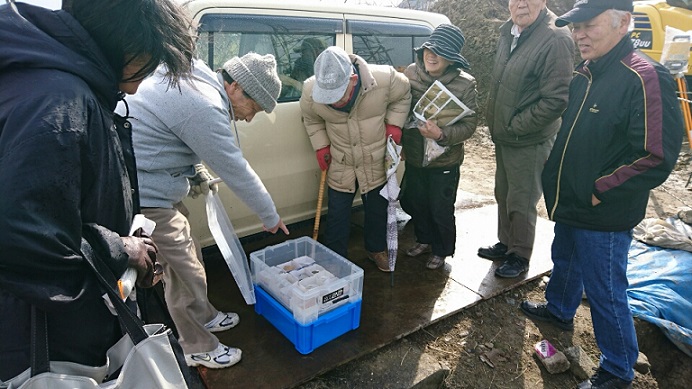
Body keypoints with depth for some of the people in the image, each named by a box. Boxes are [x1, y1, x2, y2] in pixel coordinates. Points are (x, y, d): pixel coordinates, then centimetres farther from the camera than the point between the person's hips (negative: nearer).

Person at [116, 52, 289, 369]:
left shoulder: (197, 79, 6)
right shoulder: (205, 108, -26)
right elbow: (236, 171, -20)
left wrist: (198, 175, 15)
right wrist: (270, 216, -7)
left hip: (151, 185, 10)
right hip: (145, 196, -10)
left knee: (187, 257, 20)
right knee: (185, 271, 1)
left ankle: (204, 317, 40)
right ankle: (199, 348, 21)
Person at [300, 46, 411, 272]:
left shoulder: (384, 79, -26)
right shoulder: (311, 91, -23)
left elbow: (403, 96, -2)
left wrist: (394, 124, -12)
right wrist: (321, 146, -6)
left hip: (376, 163, 1)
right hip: (340, 165, 0)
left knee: (377, 211, 19)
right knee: (337, 216, 8)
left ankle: (376, 250, 45)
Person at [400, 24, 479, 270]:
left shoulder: (465, 84, -16)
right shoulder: (410, 72, -6)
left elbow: (469, 124, -14)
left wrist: (442, 135, -31)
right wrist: (399, 140, 2)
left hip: (444, 161, -4)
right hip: (414, 155, 4)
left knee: (440, 210, 9)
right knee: (413, 202, 20)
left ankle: (441, 251, 36)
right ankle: (424, 240, 47)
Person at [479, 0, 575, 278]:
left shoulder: (556, 40, -20)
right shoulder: (508, 32, 5)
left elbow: (556, 101, -23)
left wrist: (514, 126, -17)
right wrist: (496, 122, 10)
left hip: (529, 141, -8)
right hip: (503, 137, 8)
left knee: (521, 203, 6)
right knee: (503, 194, 20)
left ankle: (520, 256, 25)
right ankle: (505, 244, 38)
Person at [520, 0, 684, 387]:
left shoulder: (645, 78, -21)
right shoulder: (584, 75, 5)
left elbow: (658, 157, -25)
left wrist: (600, 191, -19)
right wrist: (555, 180, 7)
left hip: (604, 218, -8)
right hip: (570, 205, 8)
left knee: (606, 293, 6)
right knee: (565, 262, 27)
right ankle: (560, 309, 54)